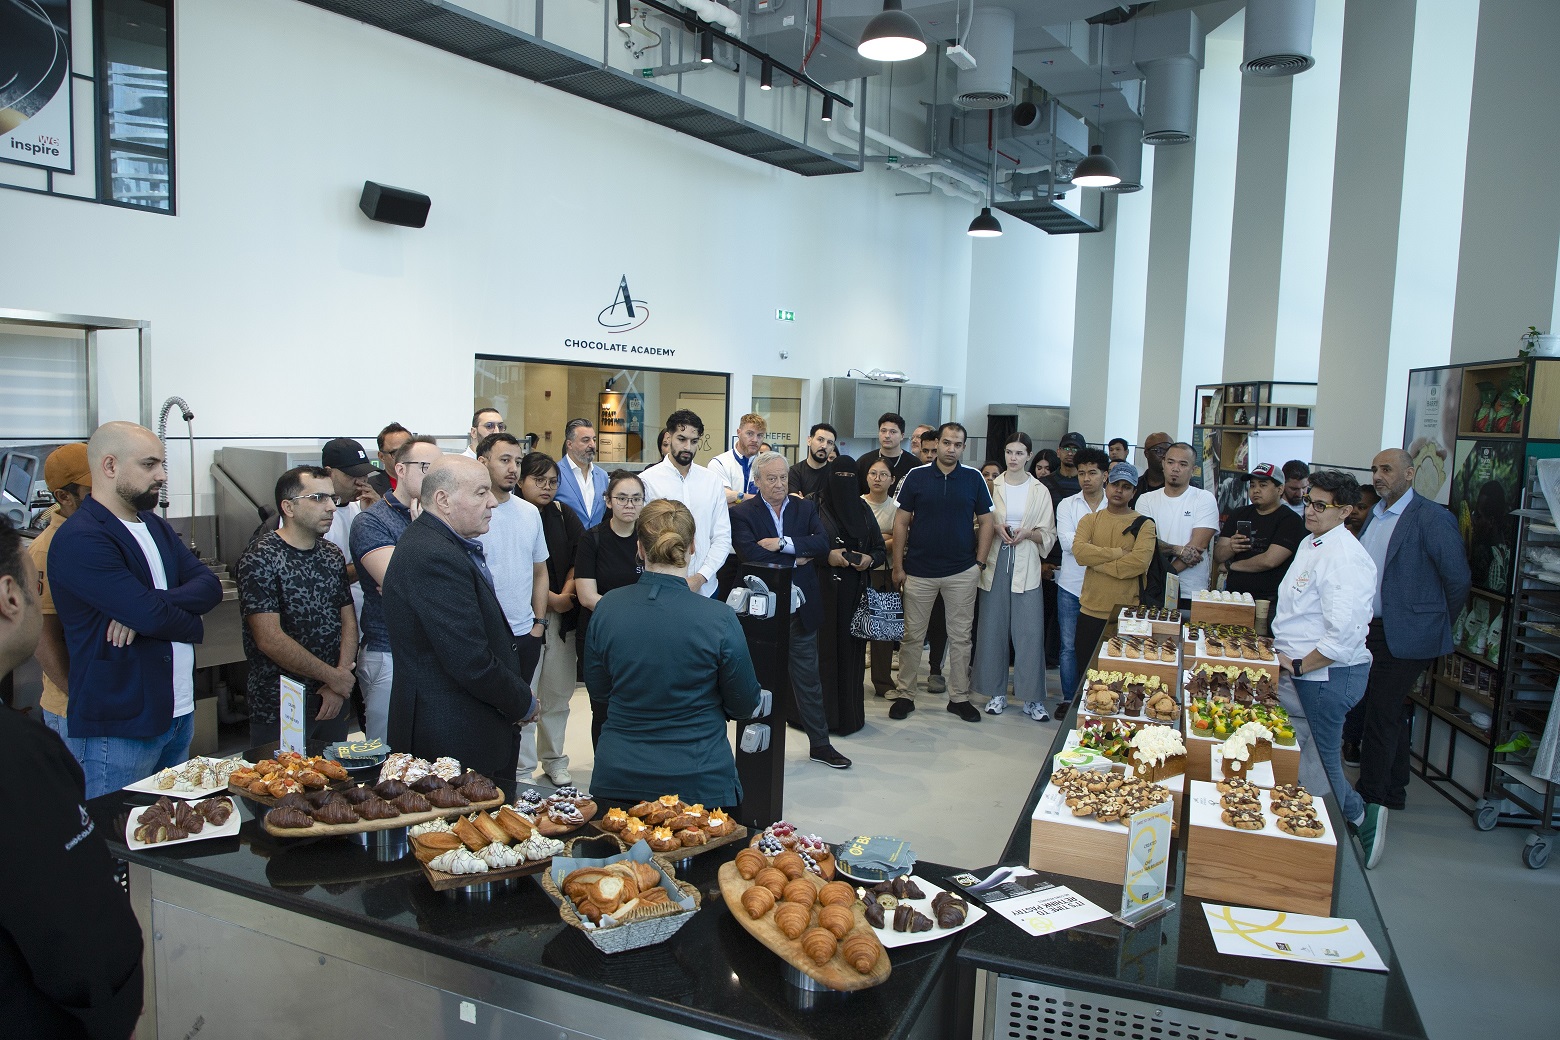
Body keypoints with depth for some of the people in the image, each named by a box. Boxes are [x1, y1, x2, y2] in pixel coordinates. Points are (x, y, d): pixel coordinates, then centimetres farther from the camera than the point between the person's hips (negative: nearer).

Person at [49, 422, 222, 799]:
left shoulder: (156, 526, 13)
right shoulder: (79, 540, -16)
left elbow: (209, 585, 0)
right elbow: (152, 617, -24)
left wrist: (148, 608, -17)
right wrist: (193, 625, -3)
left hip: (180, 713, 8)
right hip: (117, 730, -8)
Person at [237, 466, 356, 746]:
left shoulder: (332, 555, 8)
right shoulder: (261, 559, -13)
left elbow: (348, 620, 6)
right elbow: (269, 640, -19)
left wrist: (339, 683, -9)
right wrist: (333, 676, -14)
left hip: (333, 702, 6)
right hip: (279, 711, -6)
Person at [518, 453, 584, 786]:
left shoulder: (564, 515, 11)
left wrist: (566, 593, -7)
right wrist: (550, 599, -9)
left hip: (562, 617, 5)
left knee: (558, 690, 10)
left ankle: (554, 760, 24)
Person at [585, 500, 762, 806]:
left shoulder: (606, 608, -8)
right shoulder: (719, 619, -17)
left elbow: (598, 690, 6)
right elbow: (745, 706, -5)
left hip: (616, 780, 3)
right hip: (699, 780, -2)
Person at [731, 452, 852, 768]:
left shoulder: (805, 508, 5)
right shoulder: (742, 514, -6)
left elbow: (822, 544, -11)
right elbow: (751, 555, -22)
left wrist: (783, 543, -22)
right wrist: (797, 560, -15)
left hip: (800, 608, 3)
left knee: (808, 678, 12)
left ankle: (820, 744, 24)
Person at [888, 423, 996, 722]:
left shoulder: (974, 478, 1)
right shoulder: (917, 476, -2)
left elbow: (985, 522, 6)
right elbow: (901, 522, 0)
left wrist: (980, 562, -2)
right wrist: (898, 566, -4)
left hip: (962, 572, 1)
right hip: (919, 571, -1)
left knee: (960, 636, 8)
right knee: (912, 635, 7)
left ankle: (959, 697, 20)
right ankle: (904, 695, 17)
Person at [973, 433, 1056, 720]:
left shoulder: (1040, 491, 4)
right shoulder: (992, 486, 6)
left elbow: (1048, 535, 6)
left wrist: (1028, 533, -12)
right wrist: (996, 529, -9)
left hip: (1026, 568, -1)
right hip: (995, 564, 1)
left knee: (1030, 631, -3)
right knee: (993, 629, 4)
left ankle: (1033, 698, 6)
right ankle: (996, 692, 17)